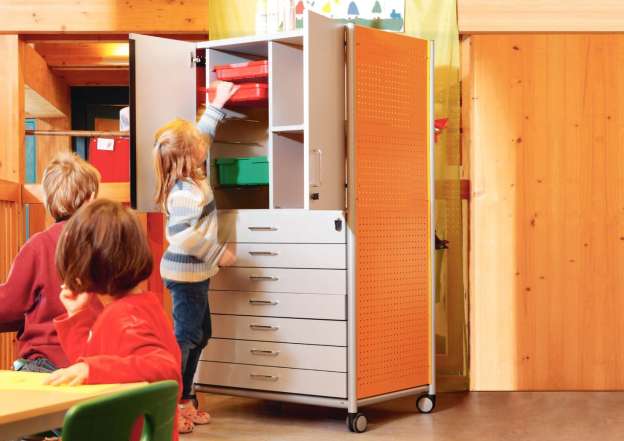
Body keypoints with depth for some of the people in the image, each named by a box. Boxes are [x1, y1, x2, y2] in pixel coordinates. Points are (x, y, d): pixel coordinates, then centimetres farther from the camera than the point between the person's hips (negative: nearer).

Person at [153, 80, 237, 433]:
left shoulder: (192, 177, 5)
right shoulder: (187, 192, -23)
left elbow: (204, 136, 19)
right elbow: (184, 236, -32)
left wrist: (218, 104, 21)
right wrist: (219, 254, -21)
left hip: (194, 275, 10)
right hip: (187, 275, -10)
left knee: (200, 335, 16)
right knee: (185, 336, -5)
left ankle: (185, 400, 24)